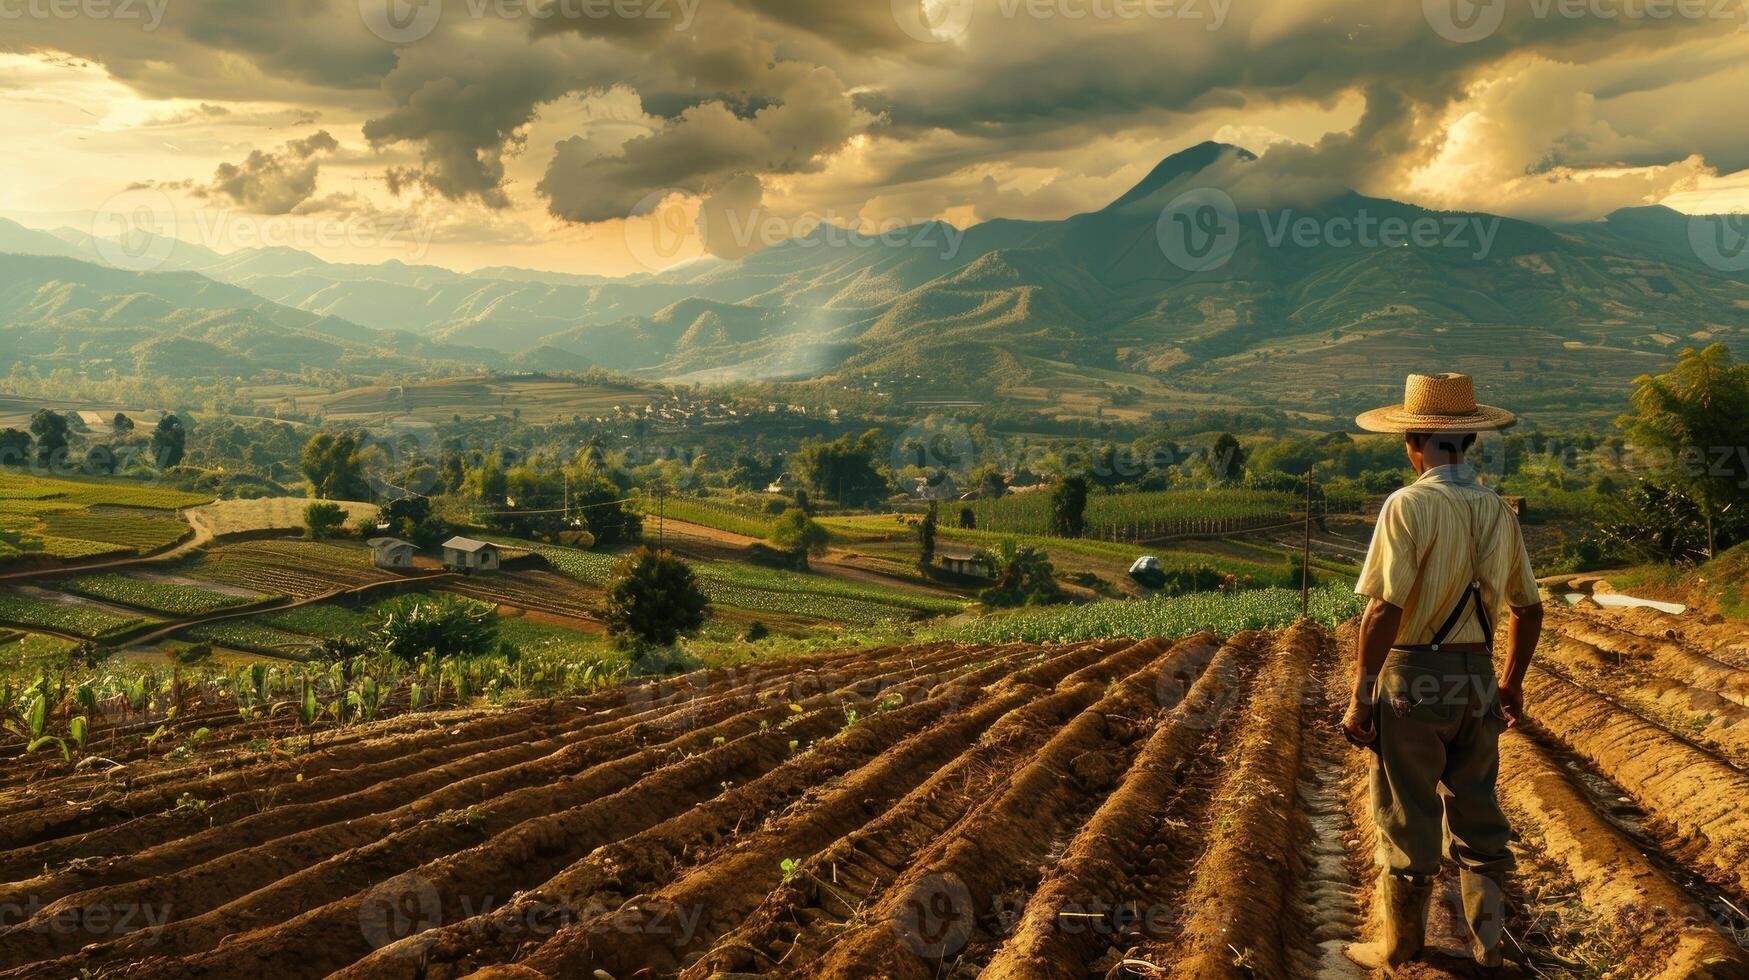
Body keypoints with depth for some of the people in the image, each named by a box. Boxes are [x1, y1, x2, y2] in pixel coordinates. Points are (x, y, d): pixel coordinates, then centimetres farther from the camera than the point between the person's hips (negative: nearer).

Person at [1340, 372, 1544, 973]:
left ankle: (1400, 950, 19)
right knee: (1476, 815, 17)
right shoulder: (1498, 510, 5)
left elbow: (1384, 609, -21)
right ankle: (1488, 942, 24)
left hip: (1414, 676, -5)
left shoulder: (1410, 505, -15)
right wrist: (1512, 682, 25)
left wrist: (1360, 696, -14)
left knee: (1408, 821, 6)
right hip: (1477, 677, 6)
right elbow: (1528, 608, 13)